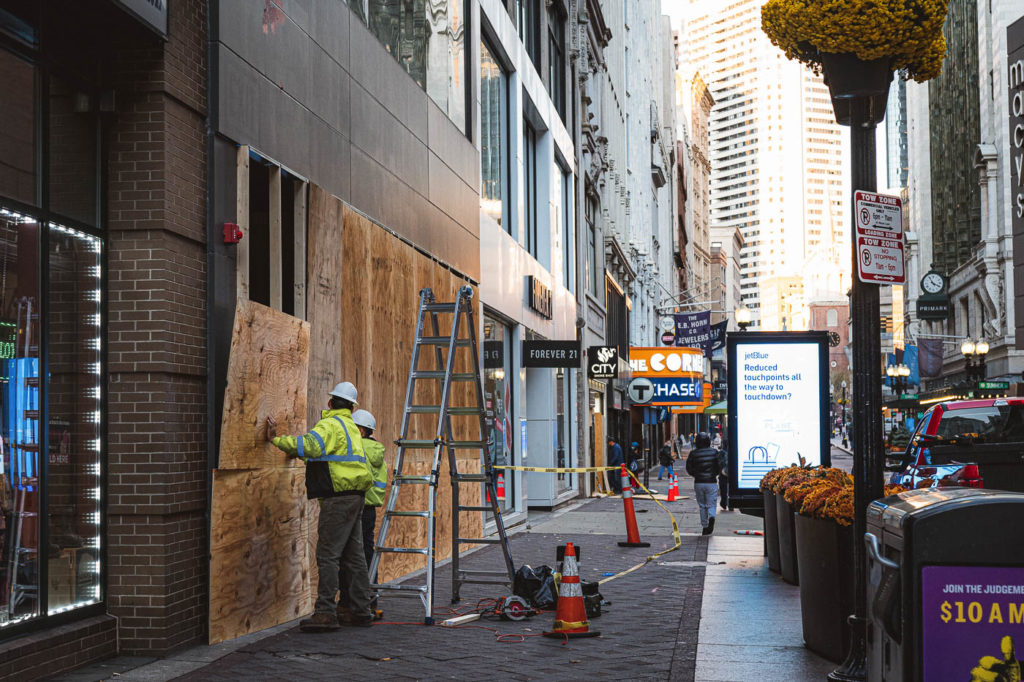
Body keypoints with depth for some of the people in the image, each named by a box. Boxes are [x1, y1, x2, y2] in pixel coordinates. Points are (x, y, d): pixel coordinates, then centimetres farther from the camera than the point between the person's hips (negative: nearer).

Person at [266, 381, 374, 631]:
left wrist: (276, 439, -20)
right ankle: (361, 612, 14)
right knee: (353, 555, 11)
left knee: (327, 555, -9)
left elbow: (309, 445, -27)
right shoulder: (351, 426, 21)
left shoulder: (331, 425, -9)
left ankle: (325, 613, -12)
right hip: (354, 497, 9)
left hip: (338, 498, -9)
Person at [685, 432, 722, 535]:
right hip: (711, 482, -1)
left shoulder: (693, 453, -4)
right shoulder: (714, 452, -3)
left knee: (702, 506, 13)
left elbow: (689, 468, 0)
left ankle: (705, 527, 12)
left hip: (698, 483, 1)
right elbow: (720, 467, -1)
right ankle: (711, 517, -28)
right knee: (711, 504, 4)